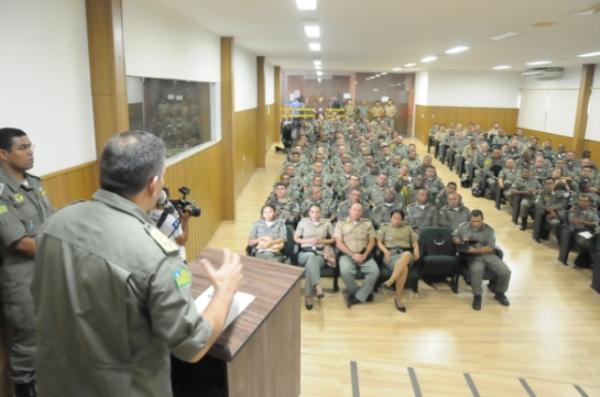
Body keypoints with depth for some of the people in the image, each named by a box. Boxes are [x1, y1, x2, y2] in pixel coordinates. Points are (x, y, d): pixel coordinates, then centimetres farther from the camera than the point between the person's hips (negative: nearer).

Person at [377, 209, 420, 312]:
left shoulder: (407, 227, 24)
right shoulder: (384, 227, 17)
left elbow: (415, 241, 20)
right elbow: (379, 242, 9)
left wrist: (416, 250, -2)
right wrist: (385, 251, -10)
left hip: (405, 253, 2)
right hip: (391, 254, -2)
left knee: (407, 254, -40)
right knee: (404, 268, -36)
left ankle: (390, 281, -39)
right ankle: (398, 298, -31)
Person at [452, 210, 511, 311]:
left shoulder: (489, 230, 2)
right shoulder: (463, 227, 8)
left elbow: (490, 248, -5)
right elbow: (454, 237, 13)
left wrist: (475, 250, -18)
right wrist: (460, 241, -10)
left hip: (488, 255, 2)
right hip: (473, 256, -2)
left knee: (505, 271, -18)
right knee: (477, 271, -37)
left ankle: (499, 293, 13)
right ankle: (477, 296, -13)